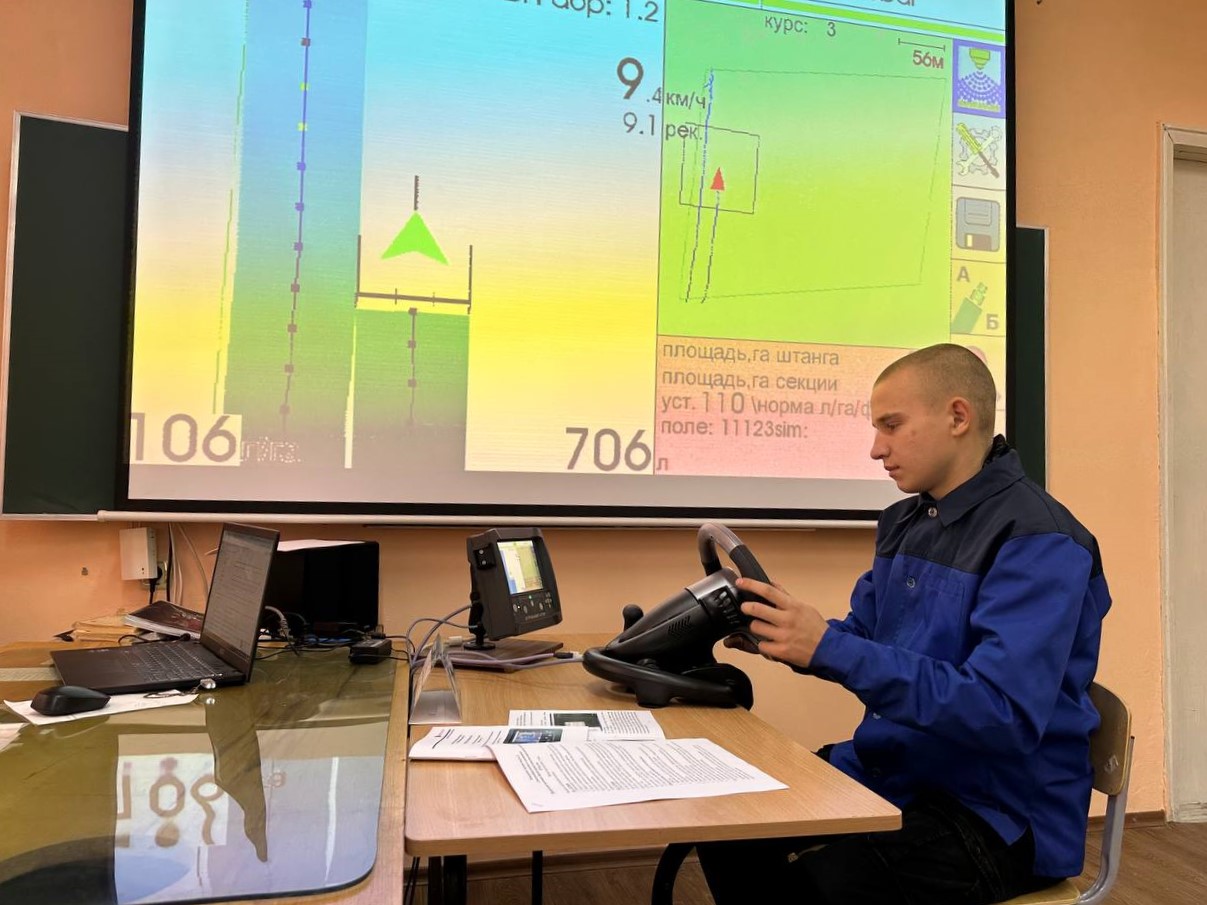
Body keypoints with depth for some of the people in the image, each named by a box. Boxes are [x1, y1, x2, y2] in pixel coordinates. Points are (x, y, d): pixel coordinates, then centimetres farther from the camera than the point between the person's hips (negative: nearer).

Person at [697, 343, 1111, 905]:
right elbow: (864, 643, 16)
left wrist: (828, 648, -32)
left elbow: (1004, 714, -28)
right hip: (889, 773, 8)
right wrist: (777, 633, -5)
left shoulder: (1037, 541, -18)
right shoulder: (903, 522, 8)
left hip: (1001, 814, -7)